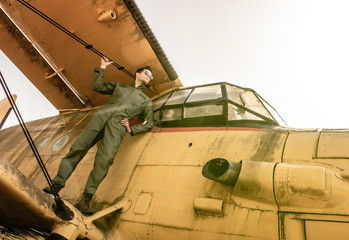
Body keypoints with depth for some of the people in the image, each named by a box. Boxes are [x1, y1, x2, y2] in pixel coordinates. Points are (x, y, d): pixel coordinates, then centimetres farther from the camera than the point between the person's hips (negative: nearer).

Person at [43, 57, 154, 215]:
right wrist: (102, 67, 25)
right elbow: (97, 86, 27)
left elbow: (148, 124, 23)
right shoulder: (119, 86, 32)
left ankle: (85, 200, -26)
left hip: (118, 124, -2)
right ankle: (57, 184, -10)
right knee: (79, 147, -14)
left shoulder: (146, 101, 28)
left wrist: (131, 129, 7)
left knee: (105, 158, -23)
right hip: (102, 115, 2)